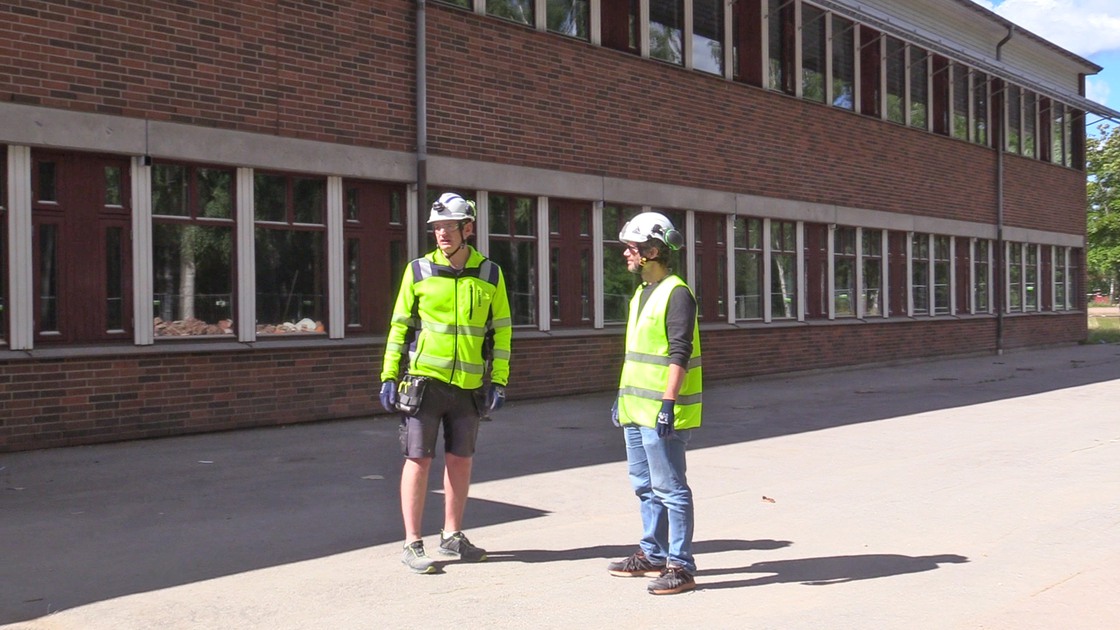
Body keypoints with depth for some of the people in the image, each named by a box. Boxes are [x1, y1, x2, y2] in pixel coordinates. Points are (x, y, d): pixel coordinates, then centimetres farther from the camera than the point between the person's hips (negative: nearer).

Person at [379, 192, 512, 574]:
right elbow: (400, 324, 5)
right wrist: (389, 375, 0)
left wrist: (499, 381, 3)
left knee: (460, 460, 11)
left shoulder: (490, 274, 3)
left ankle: (452, 536, 26)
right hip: (424, 380, -2)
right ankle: (412, 544, 7)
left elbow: (501, 330, 8)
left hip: (469, 384, 2)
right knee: (418, 460, -1)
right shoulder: (419, 271, 0)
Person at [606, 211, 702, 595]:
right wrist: (622, 396, 22)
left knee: (669, 489, -4)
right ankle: (652, 555, 28)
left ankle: (681, 566, 2)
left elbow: (679, 355, -20)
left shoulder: (676, 294, -13)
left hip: (661, 412, -10)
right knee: (645, 486, 17)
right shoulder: (642, 293, 17)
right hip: (636, 411, 10)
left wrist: (668, 403, -24)